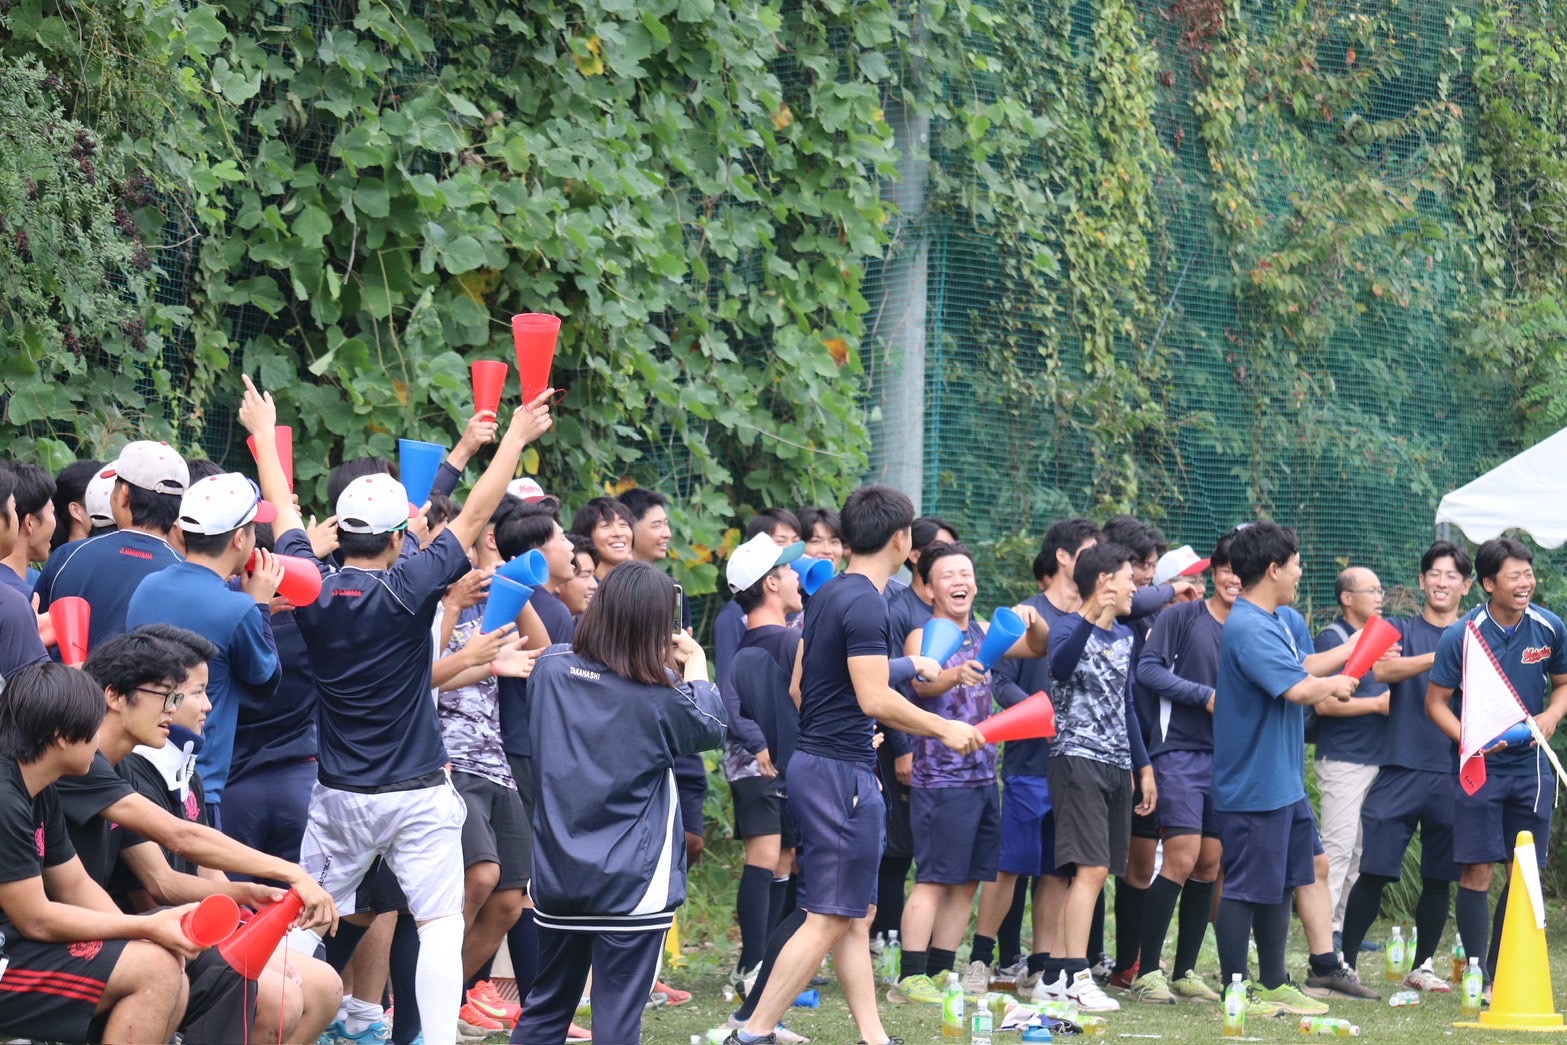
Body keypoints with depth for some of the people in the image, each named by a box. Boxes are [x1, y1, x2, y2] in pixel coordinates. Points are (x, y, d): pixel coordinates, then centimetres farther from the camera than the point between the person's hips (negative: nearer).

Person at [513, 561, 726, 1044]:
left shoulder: (551, 667, -3)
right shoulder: (660, 696, -14)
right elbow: (709, 728, 6)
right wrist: (696, 664, 19)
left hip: (557, 874, 5)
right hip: (632, 882, -5)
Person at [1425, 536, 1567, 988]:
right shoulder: (1461, 636, -12)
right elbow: (1436, 702, -5)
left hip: (1531, 767, 4)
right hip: (1479, 766, -4)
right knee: (1477, 870, -6)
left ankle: (1502, 971, 17)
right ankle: (1478, 980, -1)